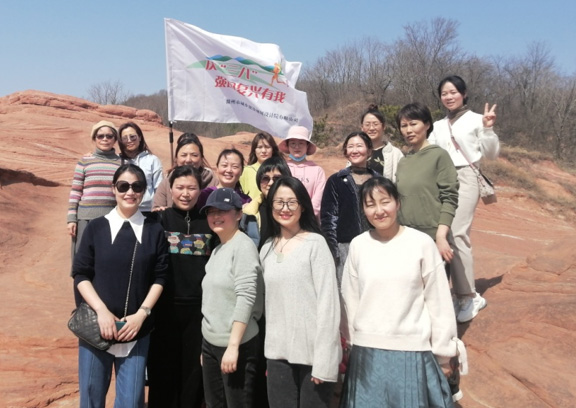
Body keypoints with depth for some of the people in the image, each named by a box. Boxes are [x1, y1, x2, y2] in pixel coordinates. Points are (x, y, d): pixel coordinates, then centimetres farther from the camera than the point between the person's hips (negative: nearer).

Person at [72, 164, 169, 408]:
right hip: (95, 324, 0)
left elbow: (160, 277, 2)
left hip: (137, 327, 0)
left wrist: (141, 314, -8)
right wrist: (101, 310, -11)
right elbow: (80, 274, 0)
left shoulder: (154, 230, 3)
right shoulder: (96, 227, 2)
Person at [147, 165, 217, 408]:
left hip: (199, 307, 1)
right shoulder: (160, 220, 1)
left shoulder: (209, 223, 5)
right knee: (163, 369, 9)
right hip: (165, 306, -1)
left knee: (194, 370, 10)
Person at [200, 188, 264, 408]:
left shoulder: (243, 246, -12)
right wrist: (206, 343, 15)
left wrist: (233, 346, -21)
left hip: (236, 344, -8)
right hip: (210, 342, 8)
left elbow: (246, 298, -19)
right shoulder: (217, 250, 12)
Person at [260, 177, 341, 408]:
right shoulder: (267, 249, 9)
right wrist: (269, 352, 8)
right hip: (278, 353, 4)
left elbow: (327, 301, -10)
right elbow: (268, 302, 11)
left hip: (313, 353, -4)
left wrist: (323, 360, -14)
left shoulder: (315, 243, -6)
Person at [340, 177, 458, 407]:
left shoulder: (421, 243, -9)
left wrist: (443, 353, 0)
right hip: (367, 353, 2)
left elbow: (439, 302, -4)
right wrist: (350, 344, 9)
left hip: (413, 352, -2)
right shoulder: (358, 245, -2)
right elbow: (350, 300, 5)